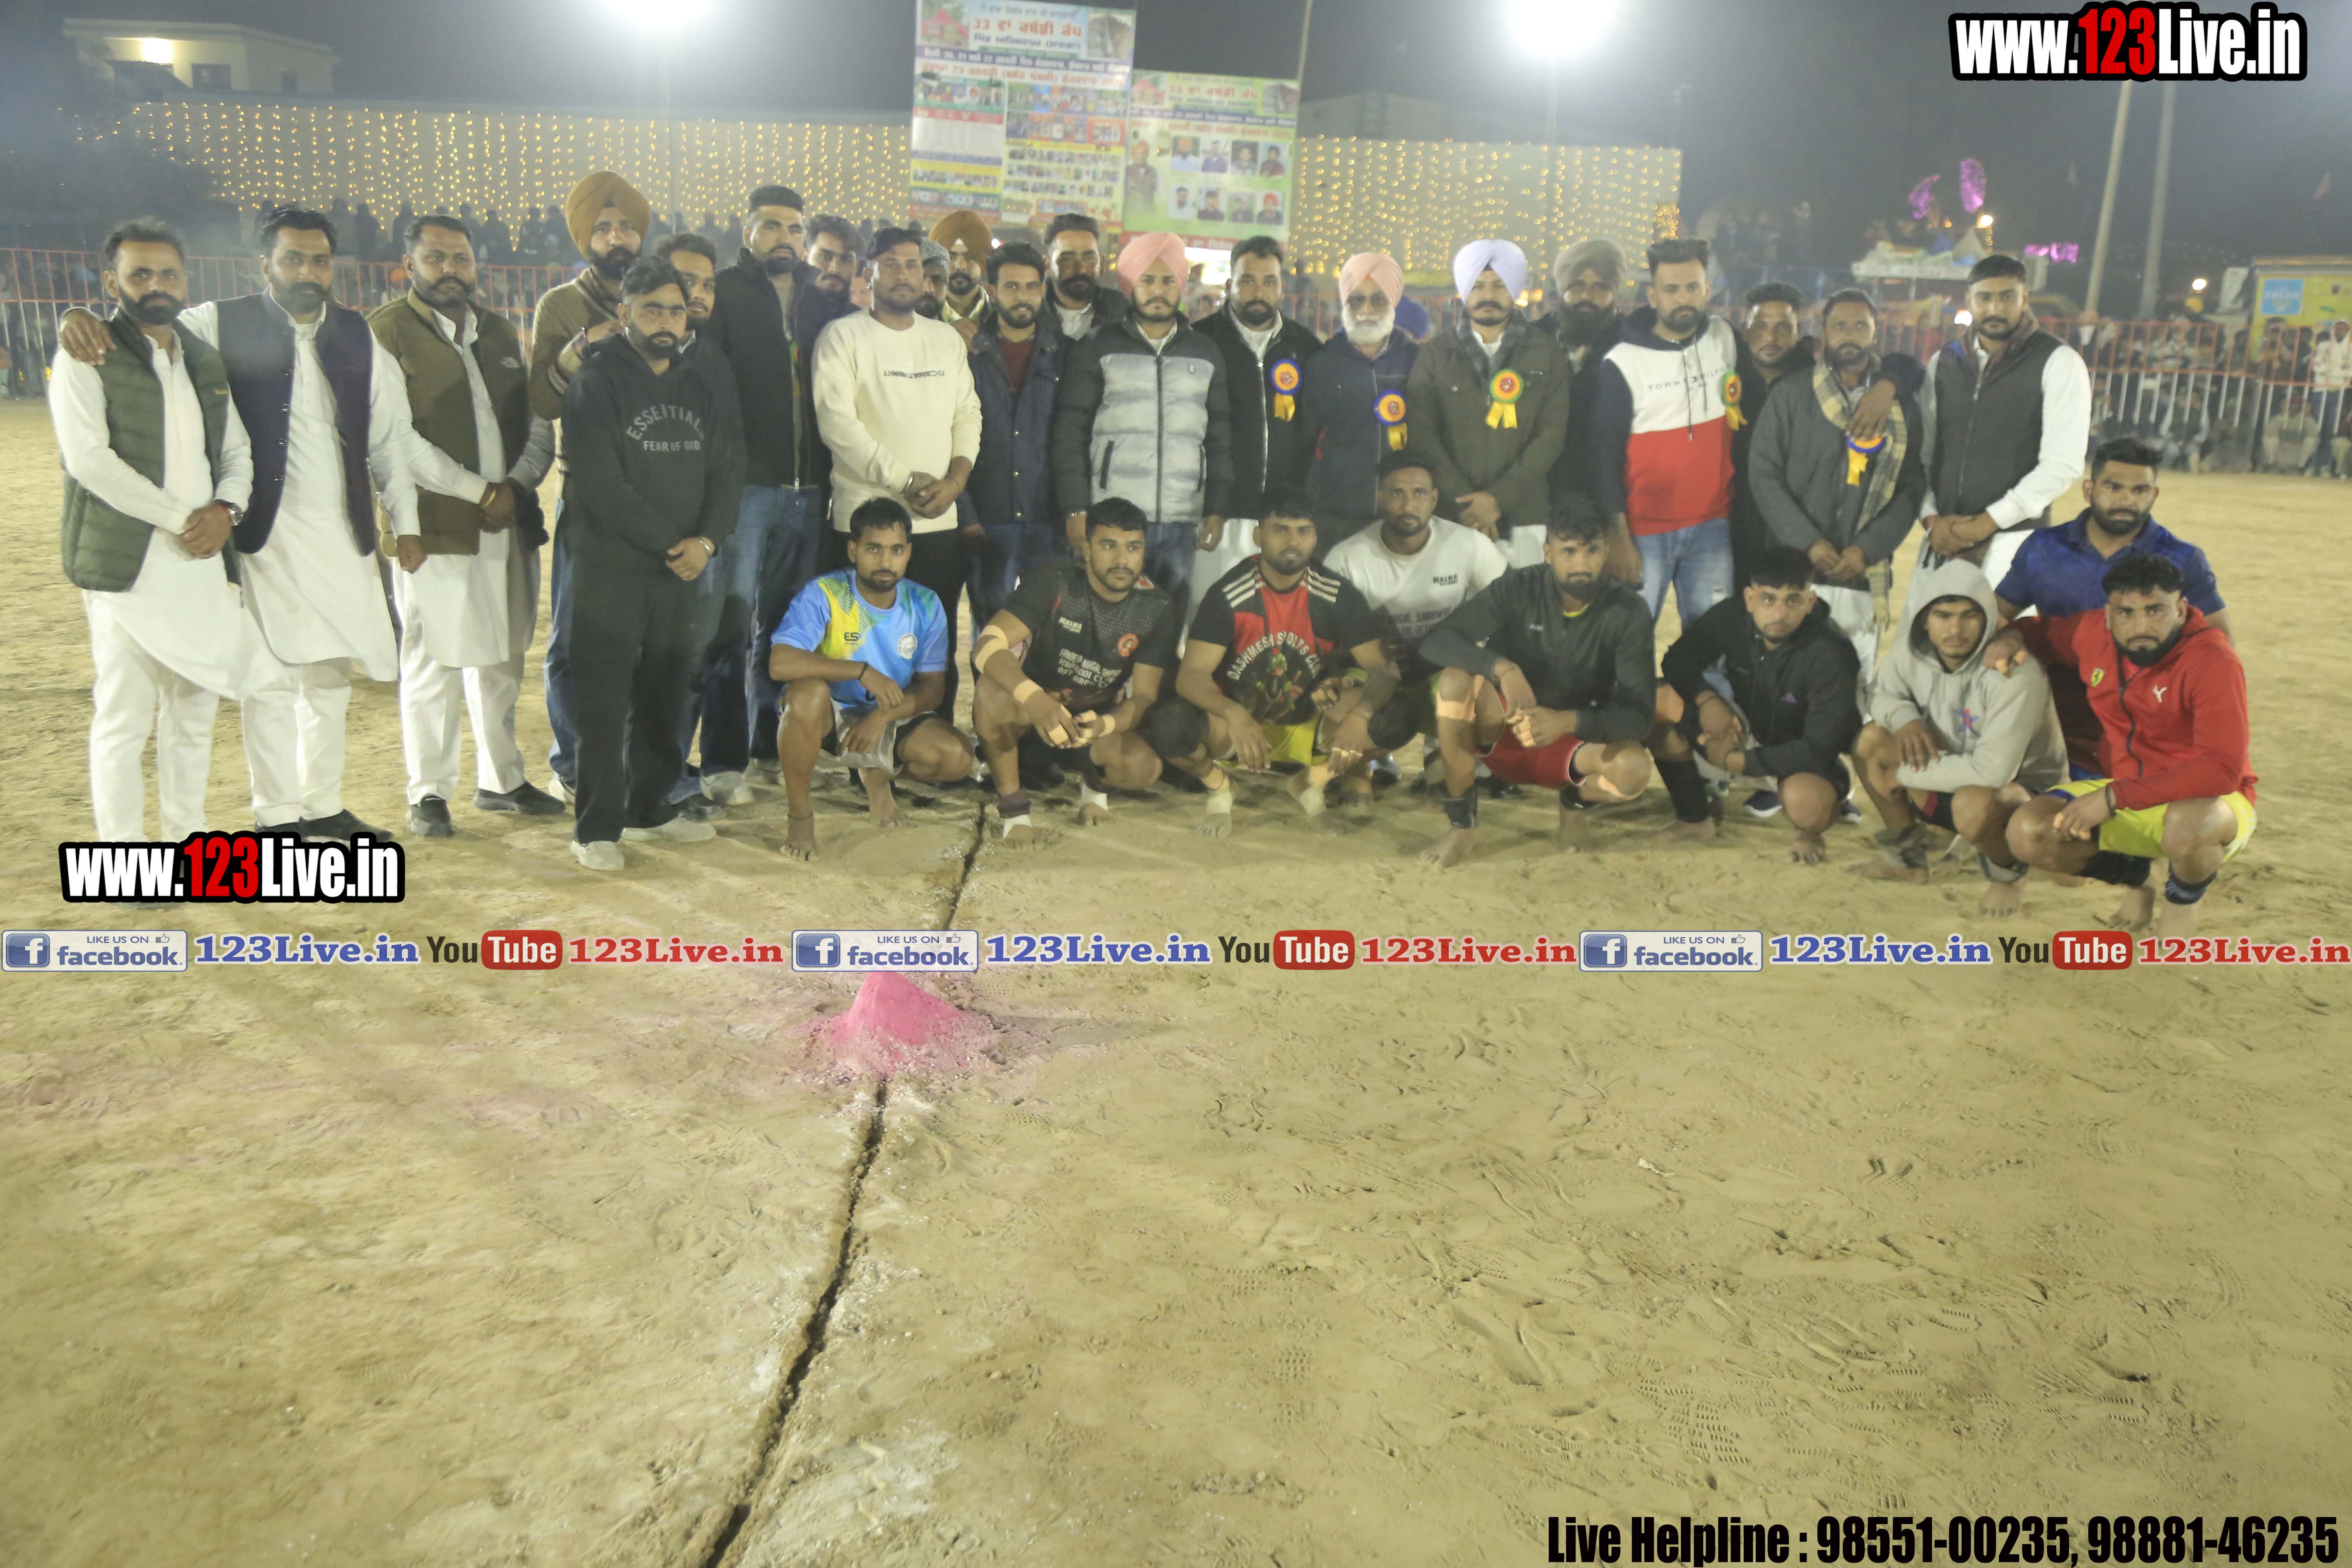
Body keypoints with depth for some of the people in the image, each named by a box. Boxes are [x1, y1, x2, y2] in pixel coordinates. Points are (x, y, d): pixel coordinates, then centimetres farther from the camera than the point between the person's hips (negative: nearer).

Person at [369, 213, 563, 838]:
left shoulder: (500, 332, 17)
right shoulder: (387, 332, -2)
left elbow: (538, 421, 13)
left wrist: (516, 487, -4)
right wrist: (479, 492, -13)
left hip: (510, 525, 6)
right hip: (434, 528, -6)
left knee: (502, 658, 12)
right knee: (433, 663, -2)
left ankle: (501, 779, 24)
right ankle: (429, 793, 9)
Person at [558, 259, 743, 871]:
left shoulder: (707, 380, 10)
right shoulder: (597, 382, -4)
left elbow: (728, 469, 6)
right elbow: (601, 483, -12)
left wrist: (706, 540, -9)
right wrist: (669, 543, -13)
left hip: (682, 568, 5)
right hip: (611, 566, -5)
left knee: (665, 694, 10)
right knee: (604, 699, -2)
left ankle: (650, 806, 24)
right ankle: (597, 827, 4)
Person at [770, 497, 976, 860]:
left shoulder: (925, 605, -5)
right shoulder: (824, 594, -17)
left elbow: (932, 688, -5)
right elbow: (780, 663, -31)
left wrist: (884, 715, -25)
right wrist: (863, 672, -34)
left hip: (891, 720, 4)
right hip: (826, 719, -3)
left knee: (957, 757, -22)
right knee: (809, 691, -38)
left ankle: (880, 775, 14)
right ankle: (800, 814, -18)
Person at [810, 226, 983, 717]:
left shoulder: (948, 339, 17)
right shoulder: (844, 336, 1)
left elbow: (968, 413, 14)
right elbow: (837, 421, -9)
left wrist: (957, 478, -5)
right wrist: (905, 480, -12)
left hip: (939, 521, 4)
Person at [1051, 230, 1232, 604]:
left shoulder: (1207, 355, 15)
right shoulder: (1098, 350, 6)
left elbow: (1220, 439, 15)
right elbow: (1070, 435, 1)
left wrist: (1216, 510, 6)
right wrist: (1076, 510, -7)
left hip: (1181, 526, 2)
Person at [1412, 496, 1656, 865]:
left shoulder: (1627, 611, -14)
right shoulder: (1518, 589, -14)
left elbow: (1639, 714, -19)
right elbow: (1435, 641, -23)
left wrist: (1568, 721, -38)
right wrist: (1502, 667, -41)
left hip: (1574, 742, 0)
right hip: (1503, 734, 0)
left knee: (1634, 768, -33)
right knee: (1456, 680, -32)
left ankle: (1576, 800, 6)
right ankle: (1461, 823, -15)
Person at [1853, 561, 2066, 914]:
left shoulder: (2016, 674, -31)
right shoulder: (1914, 653, -12)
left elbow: (1993, 772, -36)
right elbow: (1882, 693, 10)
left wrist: (1904, 774, -26)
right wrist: (1903, 718, -16)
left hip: (2024, 787, -7)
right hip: (1958, 777, 7)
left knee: (1973, 804, -40)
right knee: (1871, 739, -10)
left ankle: (2006, 872, -3)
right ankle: (1906, 856, 8)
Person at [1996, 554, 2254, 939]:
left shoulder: (2213, 662, -22)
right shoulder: (2094, 633, -3)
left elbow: (2222, 770, -30)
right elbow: (2045, 633, 22)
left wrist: (2114, 797, -33)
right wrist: (2013, 636, -4)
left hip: (2207, 802, -5)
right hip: (2119, 796, 5)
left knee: (2187, 826, -42)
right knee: (2028, 832, -20)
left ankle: (2183, 901, -2)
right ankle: (2134, 879, 12)